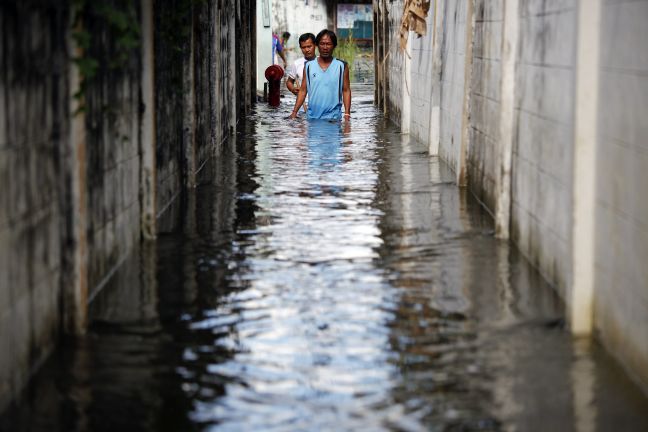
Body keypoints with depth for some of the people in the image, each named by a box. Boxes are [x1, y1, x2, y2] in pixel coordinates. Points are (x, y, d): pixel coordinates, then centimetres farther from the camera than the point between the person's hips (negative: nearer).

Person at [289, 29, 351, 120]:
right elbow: (303, 91, 9)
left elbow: (346, 91, 3)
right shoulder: (309, 66, 8)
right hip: (312, 117, 2)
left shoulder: (341, 66, 3)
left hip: (333, 117, -2)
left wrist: (347, 113, -7)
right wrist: (294, 112, 0)